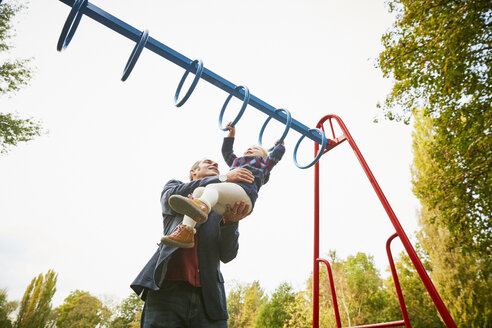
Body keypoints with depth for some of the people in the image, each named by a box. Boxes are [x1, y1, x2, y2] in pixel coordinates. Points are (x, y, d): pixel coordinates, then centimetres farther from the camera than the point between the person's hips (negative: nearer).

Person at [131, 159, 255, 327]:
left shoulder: (223, 206, 19)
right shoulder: (173, 186, 19)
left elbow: (227, 255, 7)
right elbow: (173, 195, -7)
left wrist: (231, 221, -14)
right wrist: (223, 179, -9)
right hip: (169, 288, -1)